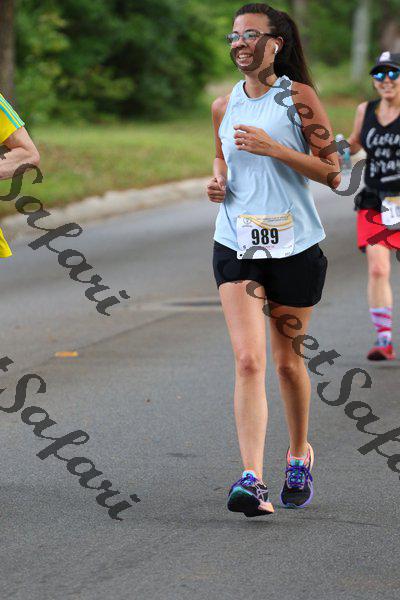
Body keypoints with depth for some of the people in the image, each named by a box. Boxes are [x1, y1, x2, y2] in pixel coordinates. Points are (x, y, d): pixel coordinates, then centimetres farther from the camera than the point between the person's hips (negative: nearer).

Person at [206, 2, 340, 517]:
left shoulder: (299, 97, -4)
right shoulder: (224, 106, 8)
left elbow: (332, 172, -6)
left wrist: (274, 148, -18)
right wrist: (217, 181, 5)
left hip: (295, 246, -2)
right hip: (236, 246, 2)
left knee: (287, 360, 10)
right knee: (249, 361, -13)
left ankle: (299, 454, 36)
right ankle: (252, 481, -20)